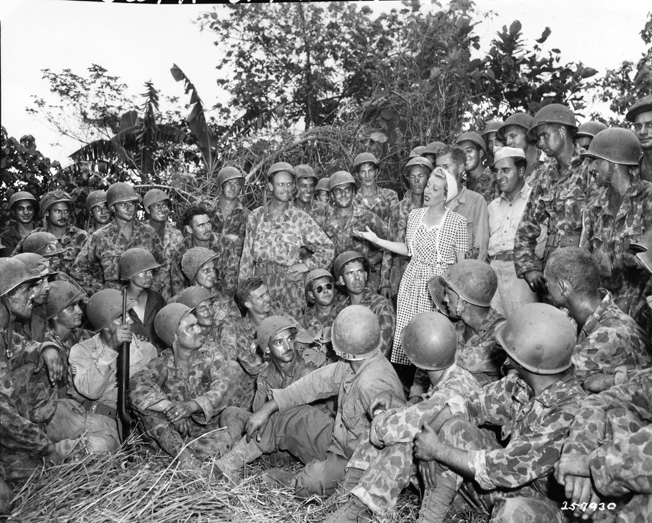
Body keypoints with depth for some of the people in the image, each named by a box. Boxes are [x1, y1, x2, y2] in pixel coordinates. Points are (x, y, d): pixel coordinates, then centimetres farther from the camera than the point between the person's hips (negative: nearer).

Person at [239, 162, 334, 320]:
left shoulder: (301, 219, 0)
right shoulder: (255, 217, 6)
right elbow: (247, 256, 9)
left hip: (290, 288, -1)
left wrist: (306, 264, -8)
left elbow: (327, 248, 4)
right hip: (260, 287, 1)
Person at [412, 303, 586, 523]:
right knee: (453, 429, -11)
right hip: (509, 478, 7)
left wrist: (438, 450, -22)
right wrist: (428, 433, -18)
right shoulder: (521, 382, -10)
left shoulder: (569, 414, -31)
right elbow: (471, 405, -1)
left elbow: (508, 468, -29)